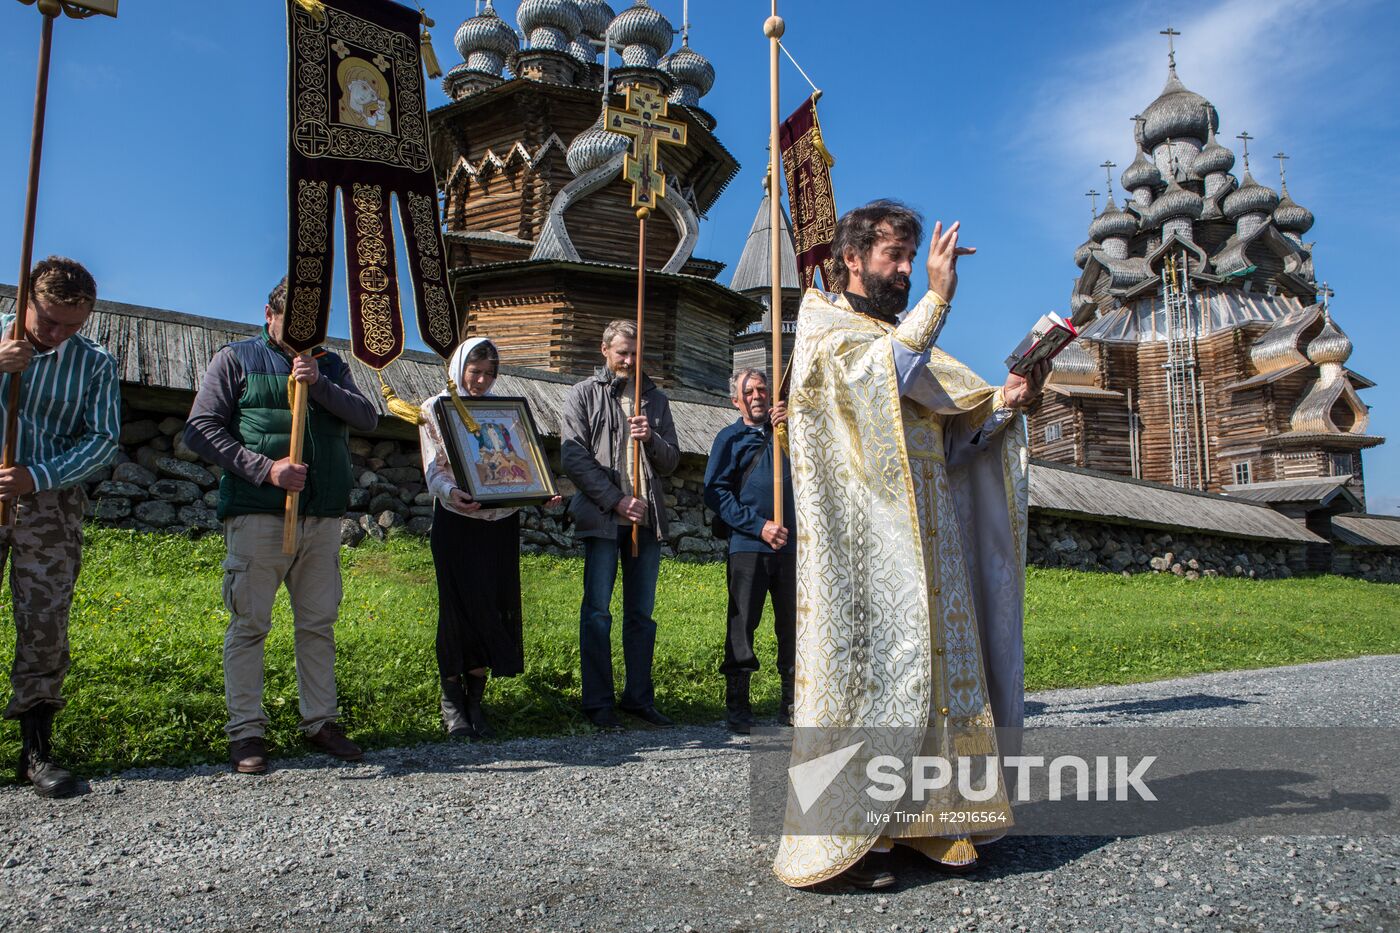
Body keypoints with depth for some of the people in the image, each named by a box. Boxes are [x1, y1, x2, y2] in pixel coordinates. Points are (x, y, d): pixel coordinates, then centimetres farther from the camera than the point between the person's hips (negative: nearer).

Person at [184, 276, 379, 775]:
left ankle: (321, 720, 18)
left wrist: (319, 384, -11)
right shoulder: (235, 359, 6)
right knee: (249, 623, 0)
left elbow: (367, 418, 4)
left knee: (319, 623, 9)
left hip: (323, 516, 4)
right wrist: (264, 468, -12)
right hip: (257, 514, -3)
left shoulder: (330, 365, 17)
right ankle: (246, 730, 9)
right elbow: (200, 429, -2)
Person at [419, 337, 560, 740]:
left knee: (494, 607, 3)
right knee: (460, 605, -4)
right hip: (456, 522, -3)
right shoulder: (436, 409, 3)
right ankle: (452, 699, 11)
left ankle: (475, 698, 14)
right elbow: (434, 470, -7)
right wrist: (452, 493, -28)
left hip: (501, 522, 3)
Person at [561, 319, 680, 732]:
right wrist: (616, 501, -11)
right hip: (602, 517, -4)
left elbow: (671, 462, 14)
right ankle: (598, 702, 4)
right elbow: (574, 457, -4)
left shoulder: (655, 398, 16)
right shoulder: (584, 394, 5)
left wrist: (651, 439, -8)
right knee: (597, 612, -3)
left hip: (647, 517, 4)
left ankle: (639, 696, 16)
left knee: (642, 612, 7)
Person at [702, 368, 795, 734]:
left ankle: (792, 704, 14)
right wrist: (758, 525, -9)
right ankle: (737, 706, 4)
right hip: (747, 546, -3)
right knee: (742, 624, -3)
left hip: (790, 544, 3)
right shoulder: (729, 438, 9)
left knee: (793, 624, 5)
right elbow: (715, 491, 0)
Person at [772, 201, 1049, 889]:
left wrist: (1005, 400, -3)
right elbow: (875, 373, -20)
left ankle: (924, 821, 15)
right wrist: (938, 297, -24)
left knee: (932, 664, 6)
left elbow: (952, 419, 15)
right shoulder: (823, 325, 2)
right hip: (864, 541, -8)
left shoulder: (906, 335, 24)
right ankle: (843, 839, -2)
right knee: (868, 666, -9)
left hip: (923, 538, 8)